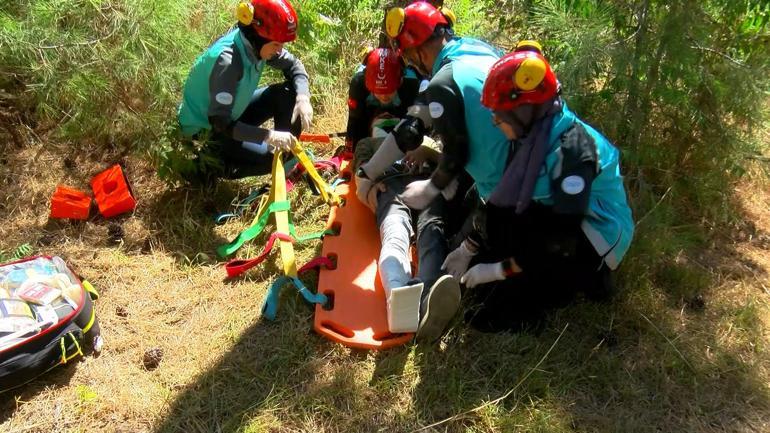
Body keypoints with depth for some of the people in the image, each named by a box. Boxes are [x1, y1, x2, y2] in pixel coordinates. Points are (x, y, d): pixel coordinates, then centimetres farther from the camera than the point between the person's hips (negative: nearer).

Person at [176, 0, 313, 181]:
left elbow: (293, 64, -1)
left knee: (288, 93, -10)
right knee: (269, 158, -17)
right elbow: (220, 122, -37)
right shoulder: (227, 61, -36)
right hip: (205, 127, -7)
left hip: (233, 113, 7)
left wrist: (303, 98, -21)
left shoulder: (254, 43, -15)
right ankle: (208, 163, -1)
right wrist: (269, 136, -42)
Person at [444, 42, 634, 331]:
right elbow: (501, 200, 5)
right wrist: (467, 249, 1)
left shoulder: (571, 149, -28)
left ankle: (580, 278, 0)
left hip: (594, 245, -8)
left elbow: (561, 240, -28)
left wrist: (499, 269, -22)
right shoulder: (532, 135, -3)